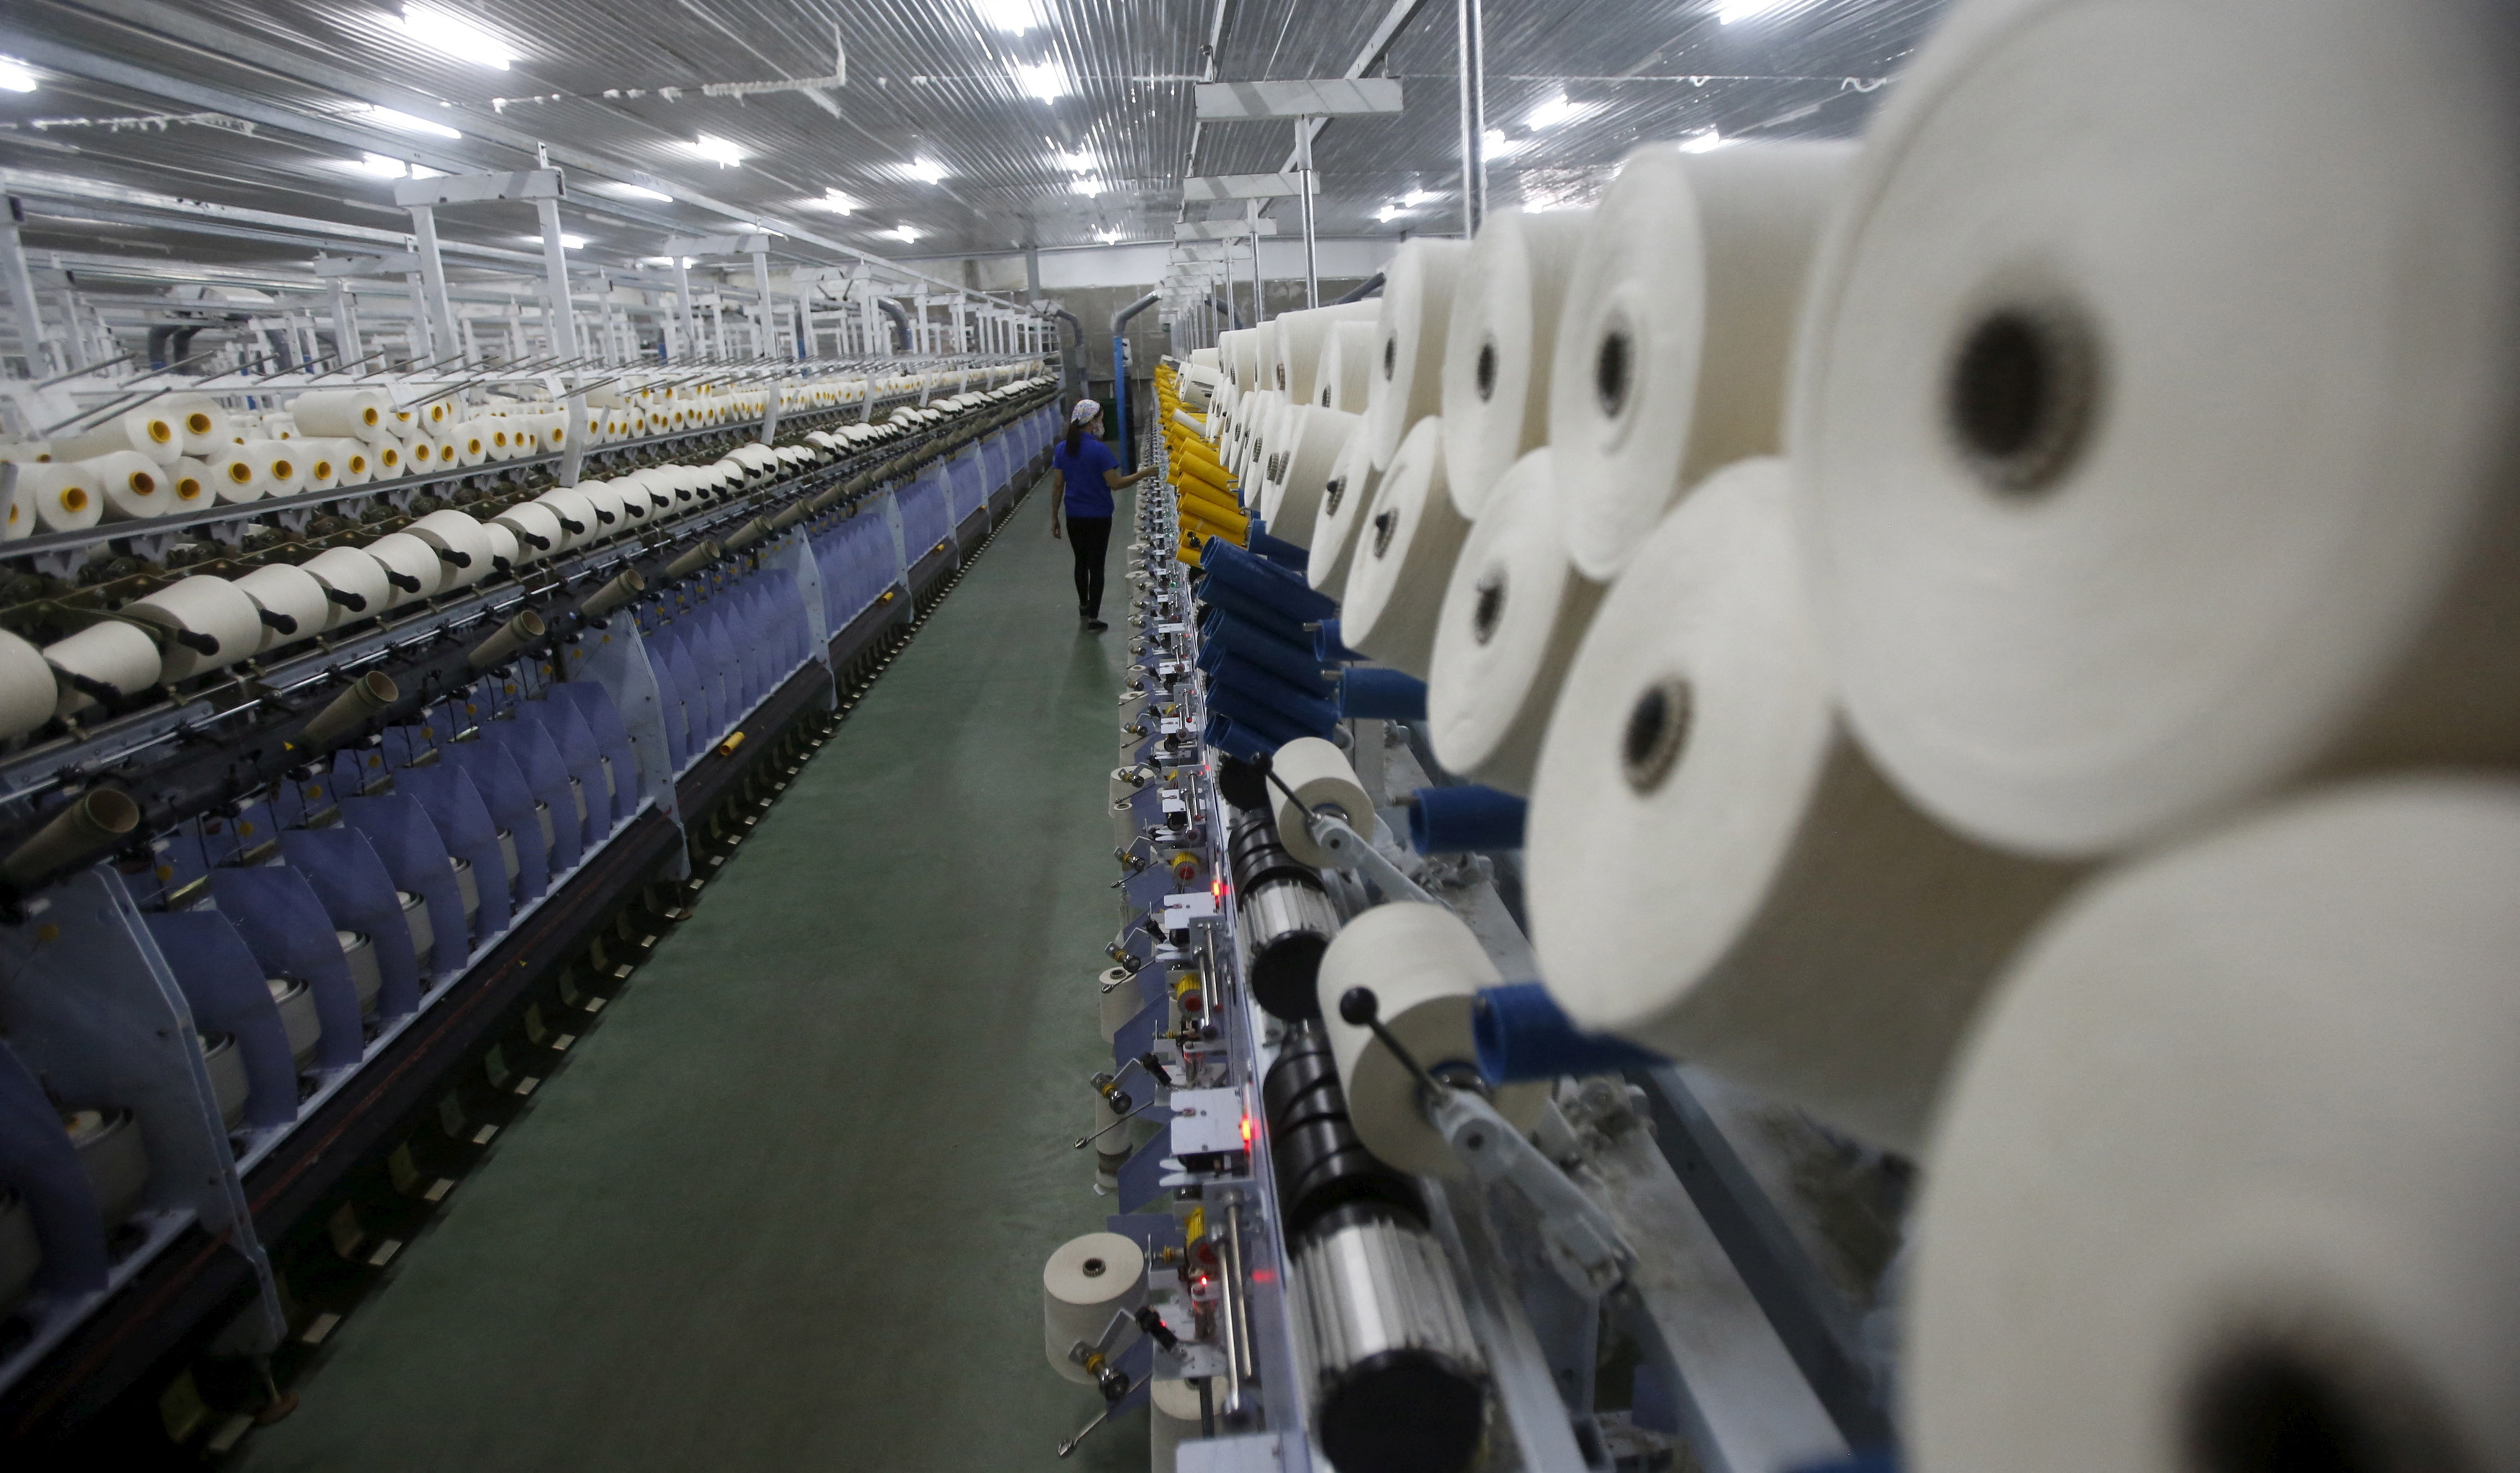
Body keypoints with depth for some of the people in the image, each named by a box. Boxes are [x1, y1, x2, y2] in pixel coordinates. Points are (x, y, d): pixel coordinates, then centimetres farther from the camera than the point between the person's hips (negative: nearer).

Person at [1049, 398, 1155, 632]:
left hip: (1074, 517, 5)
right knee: (1096, 566, 3)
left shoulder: (1062, 449, -2)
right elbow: (1115, 483, -18)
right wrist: (1144, 474, -9)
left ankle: (1083, 606, 39)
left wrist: (1054, 517, 10)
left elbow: (1058, 486, 2)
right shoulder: (1099, 450, -18)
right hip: (1098, 518, -5)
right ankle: (1093, 618, 6)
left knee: (1081, 561, 22)